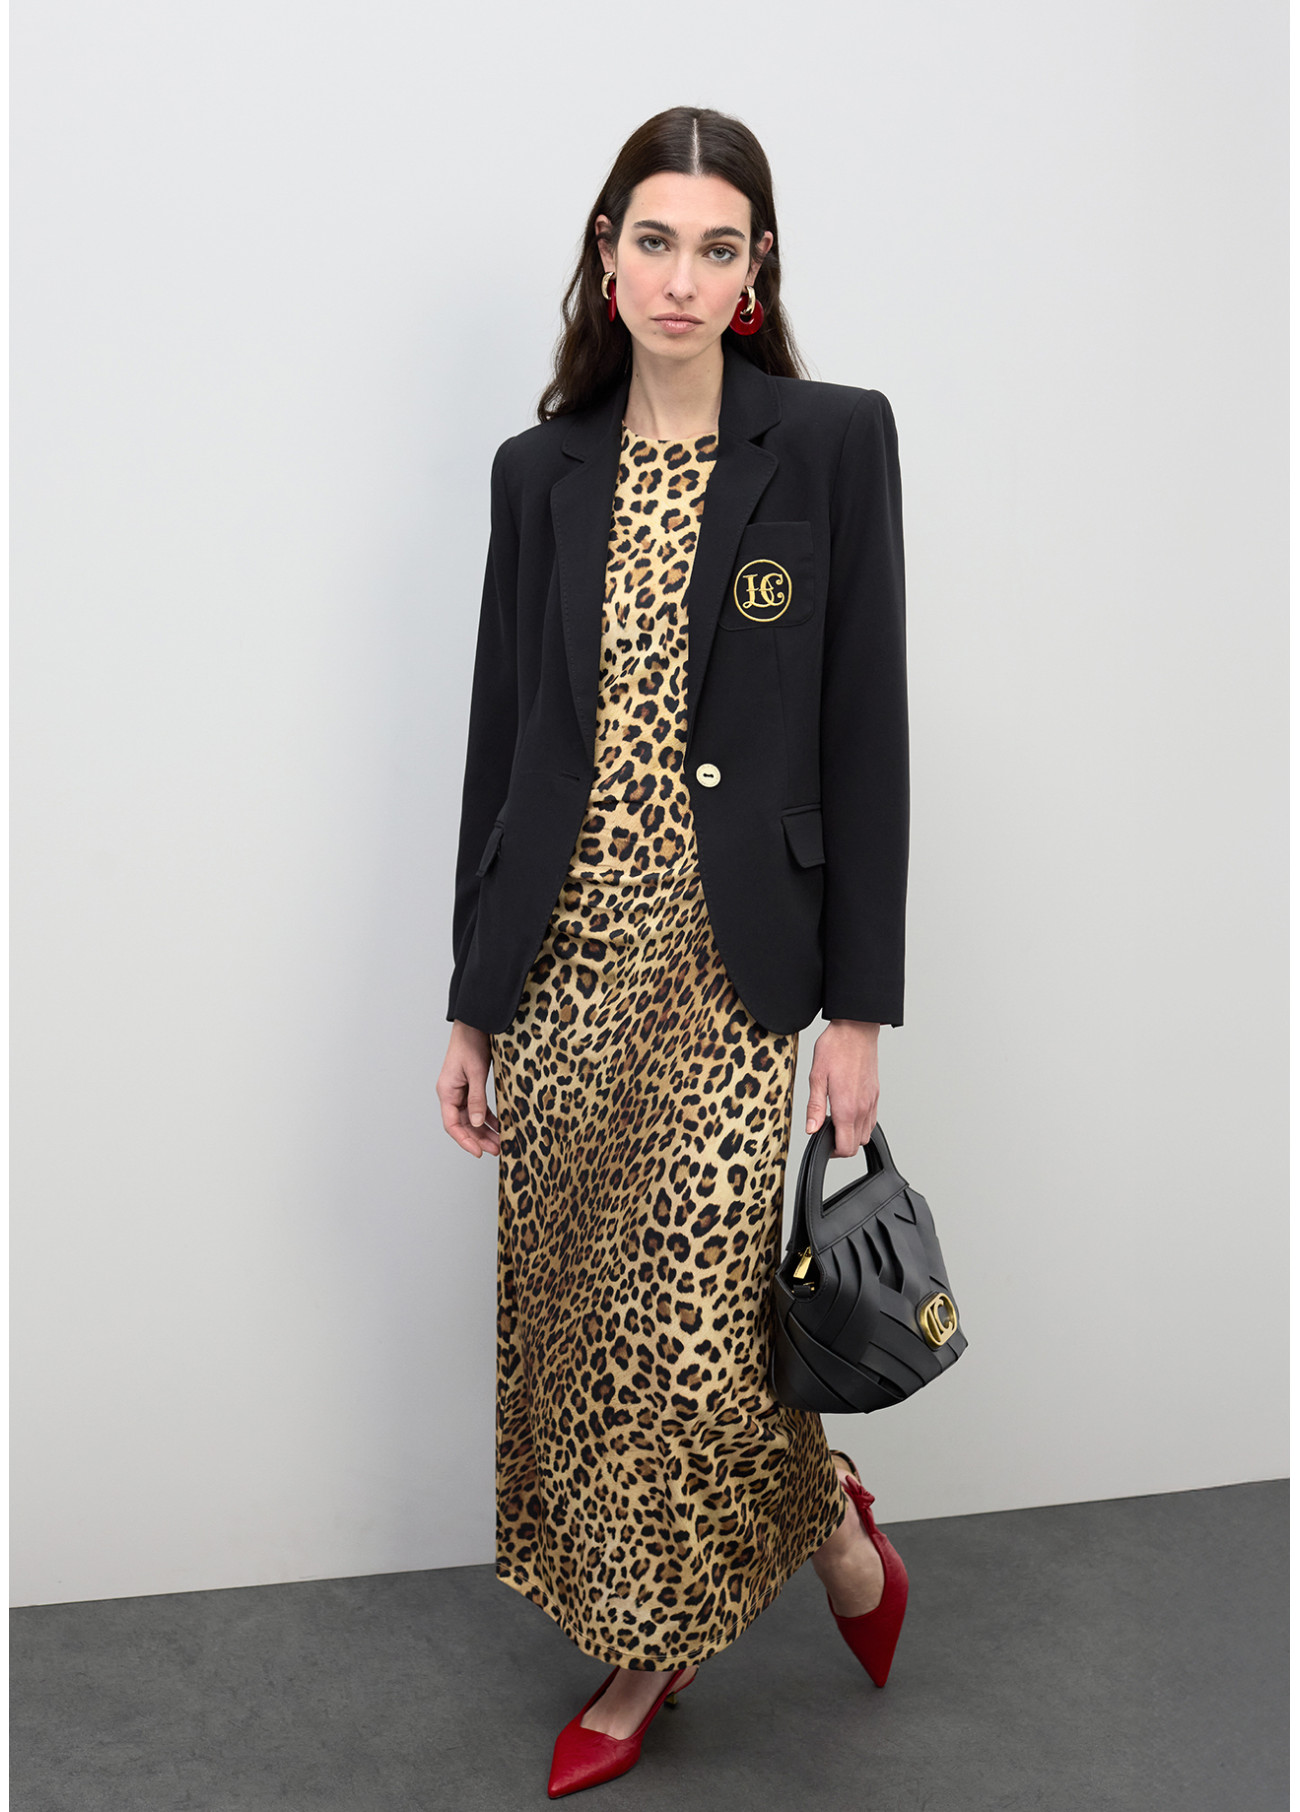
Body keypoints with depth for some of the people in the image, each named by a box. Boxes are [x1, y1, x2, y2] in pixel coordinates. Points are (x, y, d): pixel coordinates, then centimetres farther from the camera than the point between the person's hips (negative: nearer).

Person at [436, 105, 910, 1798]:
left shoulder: (835, 440, -2)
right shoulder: (540, 469, 7)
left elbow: (864, 729, -4)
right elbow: (502, 733, 9)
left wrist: (858, 1005, -6)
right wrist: (473, 1000, 8)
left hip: (724, 968, -4)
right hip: (562, 963, 4)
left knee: (693, 1333, -5)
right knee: (572, 1328, 10)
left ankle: (829, 1520, 28)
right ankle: (645, 1652, 31)